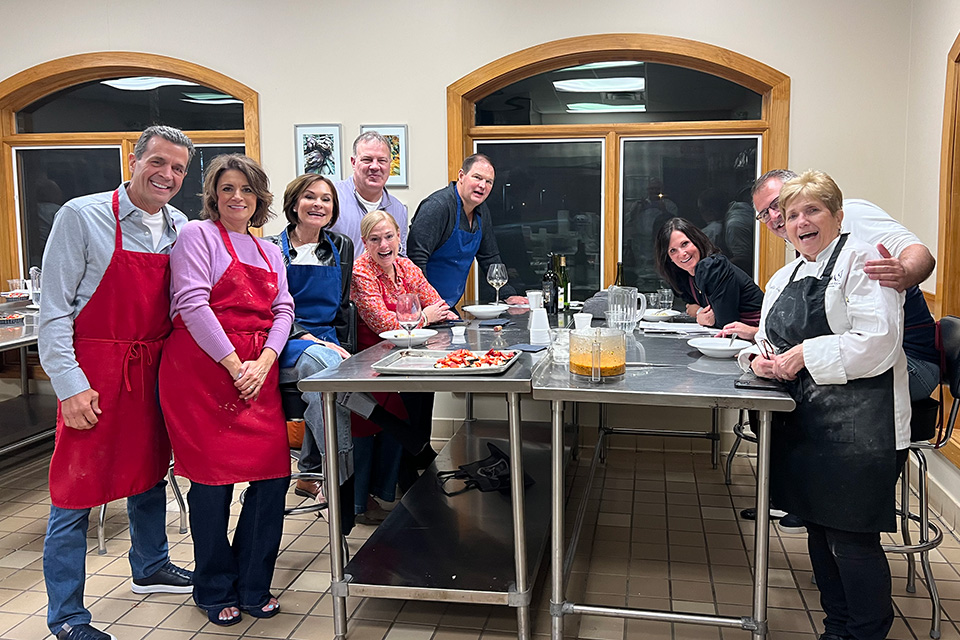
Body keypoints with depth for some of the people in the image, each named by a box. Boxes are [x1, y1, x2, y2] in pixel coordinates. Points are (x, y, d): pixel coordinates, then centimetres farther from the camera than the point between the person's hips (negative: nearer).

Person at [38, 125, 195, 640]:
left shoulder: (181, 228, 7)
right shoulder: (81, 216, -9)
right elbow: (53, 309, -10)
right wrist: (69, 383, -15)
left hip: (153, 370, 6)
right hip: (94, 371, -6)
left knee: (149, 474, 20)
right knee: (75, 491, 1)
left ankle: (150, 568, 41)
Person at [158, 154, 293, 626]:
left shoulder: (269, 252, 21)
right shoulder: (198, 235, 2)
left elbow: (282, 310, 12)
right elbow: (193, 304, -9)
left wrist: (263, 362, -6)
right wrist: (234, 365, -13)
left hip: (258, 373, 6)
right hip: (203, 369, -5)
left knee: (273, 473, 1)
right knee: (213, 478, 0)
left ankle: (253, 586, 18)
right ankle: (215, 591, 19)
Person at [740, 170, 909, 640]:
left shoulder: (861, 261, -7)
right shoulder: (784, 279, 18)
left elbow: (877, 343, -18)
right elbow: (768, 340, 22)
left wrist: (805, 354, -16)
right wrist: (759, 357, -2)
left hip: (858, 425, -8)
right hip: (804, 422, 8)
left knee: (851, 539, -4)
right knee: (819, 530, 16)